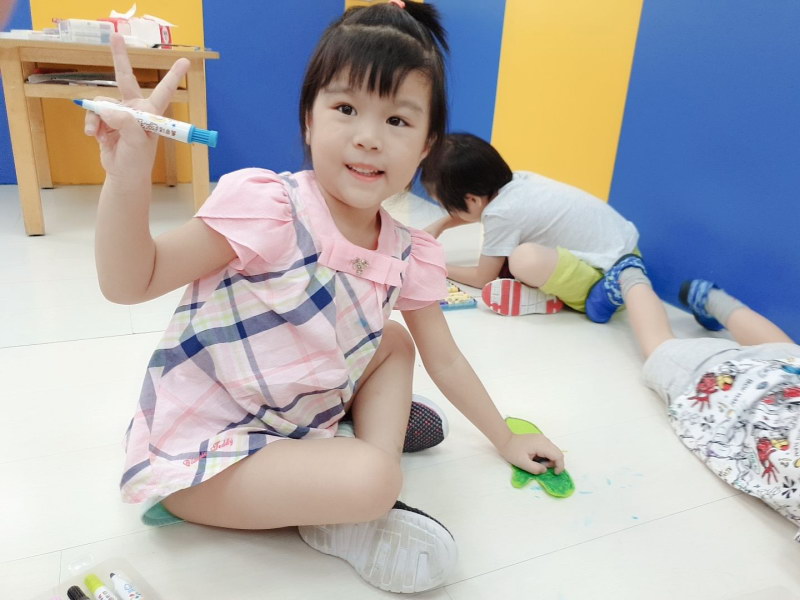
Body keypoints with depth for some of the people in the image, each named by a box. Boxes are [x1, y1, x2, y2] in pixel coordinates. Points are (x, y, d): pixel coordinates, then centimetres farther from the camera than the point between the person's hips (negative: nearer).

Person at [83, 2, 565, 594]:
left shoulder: (409, 253, -5)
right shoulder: (267, 205, -23)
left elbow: (444, 359, 6)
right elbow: (131, 283, -21)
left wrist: (507, 440, 12)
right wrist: (128, 176, -39)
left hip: (300, 423, 7)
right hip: (199, 453, -7)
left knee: (394, 343, 2)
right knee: (368, 481, -27)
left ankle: (362, 506, -4)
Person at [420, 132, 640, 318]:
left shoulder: (501, 214, -20)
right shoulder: (516, 180, 1)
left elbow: (483, 279, -4)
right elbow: (476, 209, 27)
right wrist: (439, 225, 21)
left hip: (605, 277, -10)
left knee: (524, 259, -34)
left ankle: (552, 296, -7)